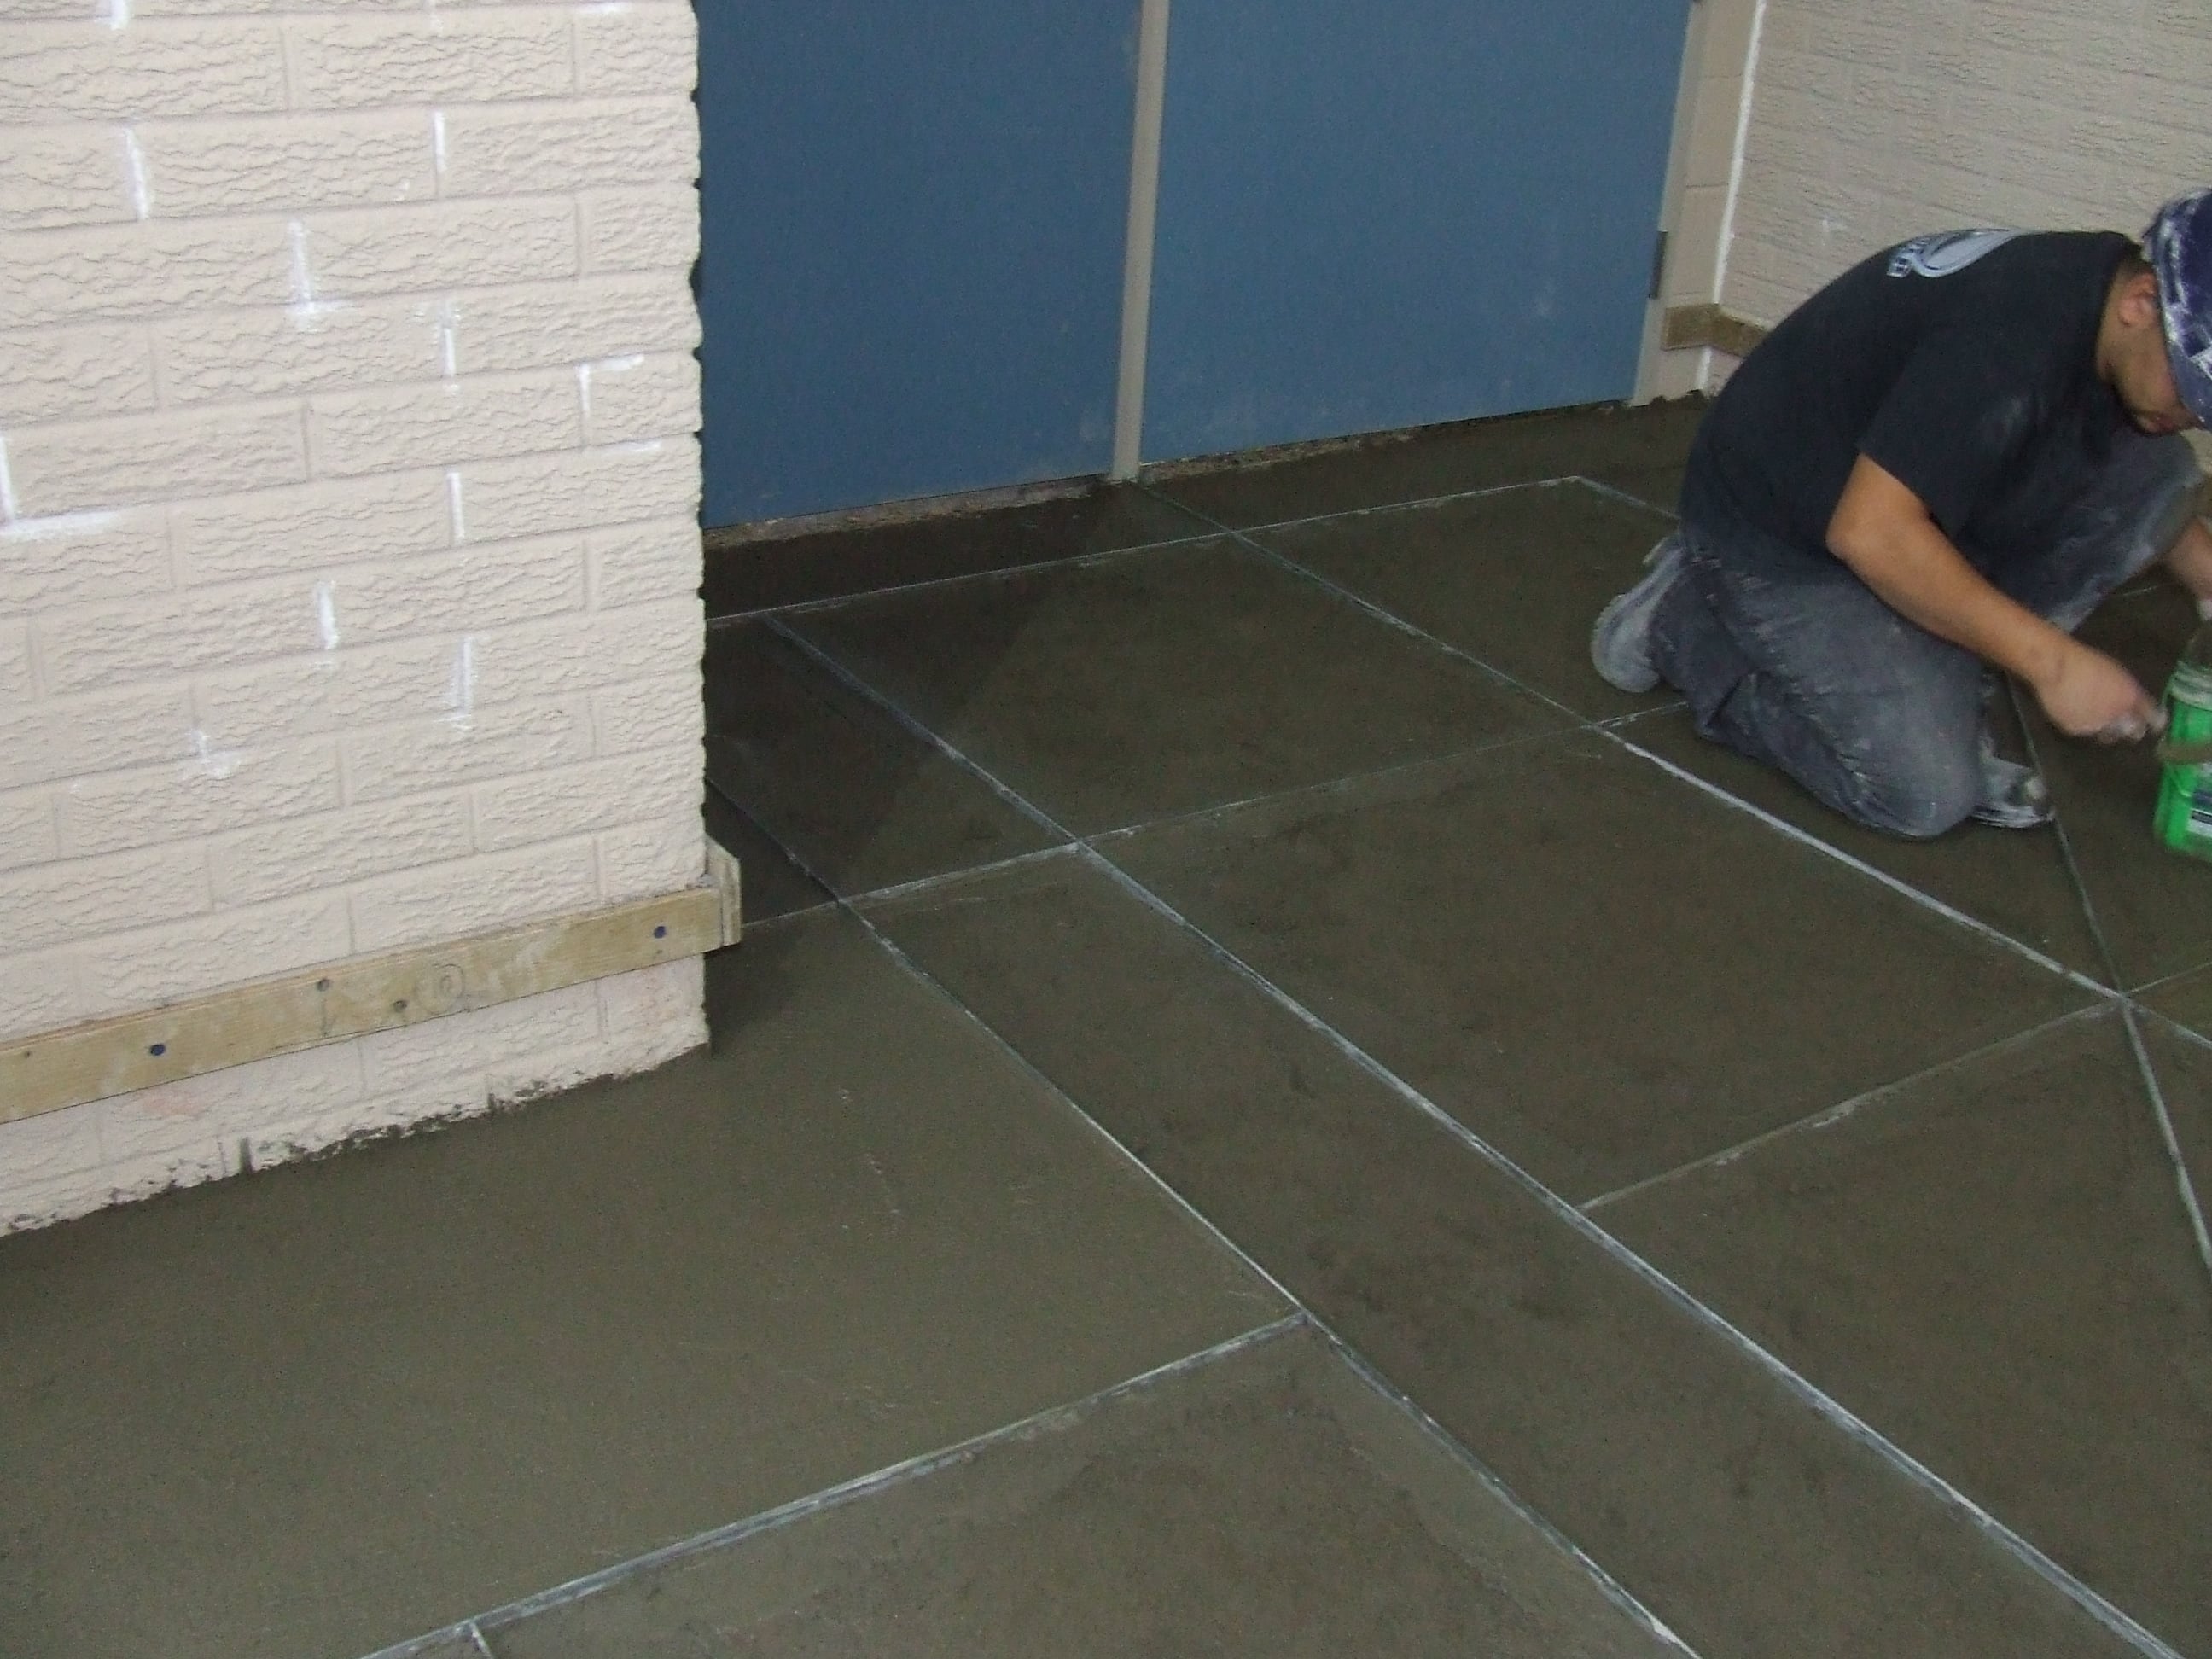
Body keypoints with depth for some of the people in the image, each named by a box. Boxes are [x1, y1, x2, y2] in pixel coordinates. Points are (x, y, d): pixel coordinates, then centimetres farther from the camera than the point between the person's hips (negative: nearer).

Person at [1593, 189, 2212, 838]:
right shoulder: (2013, 335, -33)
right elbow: (1870, 532, -35)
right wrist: (2051, 660, -29)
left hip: (1913, 501, 9)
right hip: (1779, 536, -9)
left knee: (2157, 468, -7)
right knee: (1928, 795, -16)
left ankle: (1941, 678, 2)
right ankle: (1680, 618, 0)